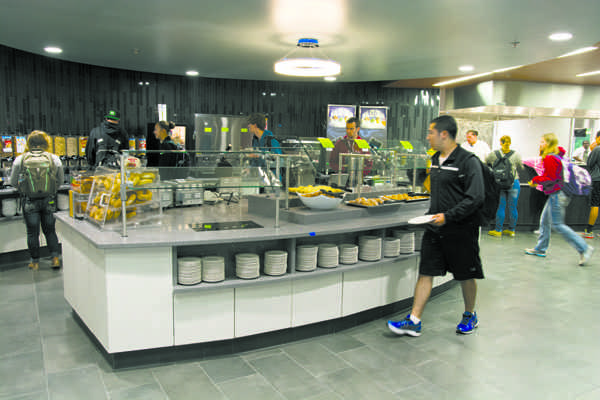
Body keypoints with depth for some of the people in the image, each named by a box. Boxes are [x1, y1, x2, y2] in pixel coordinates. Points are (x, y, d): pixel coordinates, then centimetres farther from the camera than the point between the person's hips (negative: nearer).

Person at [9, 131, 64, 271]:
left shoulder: (20, 160, -6)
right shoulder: (54, 158, -6)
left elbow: (13, 182, 4)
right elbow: (60, 180, 5)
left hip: (29, 201, -1)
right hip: (49, 200, 1)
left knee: (32, 233, 10)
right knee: (50, 230, 14)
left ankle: (35, 262, 18)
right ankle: (55, 258, 8)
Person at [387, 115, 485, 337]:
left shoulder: (468, 161, -14)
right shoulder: (436, 159, 11)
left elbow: (476, 198, -19)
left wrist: (448, 216, -23)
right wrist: (432, 214, 15)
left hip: (460, 230, -7)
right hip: (435, 228, 7)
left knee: (466, 276, 11)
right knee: (425, 273, 4)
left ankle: (470, 316, 34)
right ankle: (414, 321, 9)